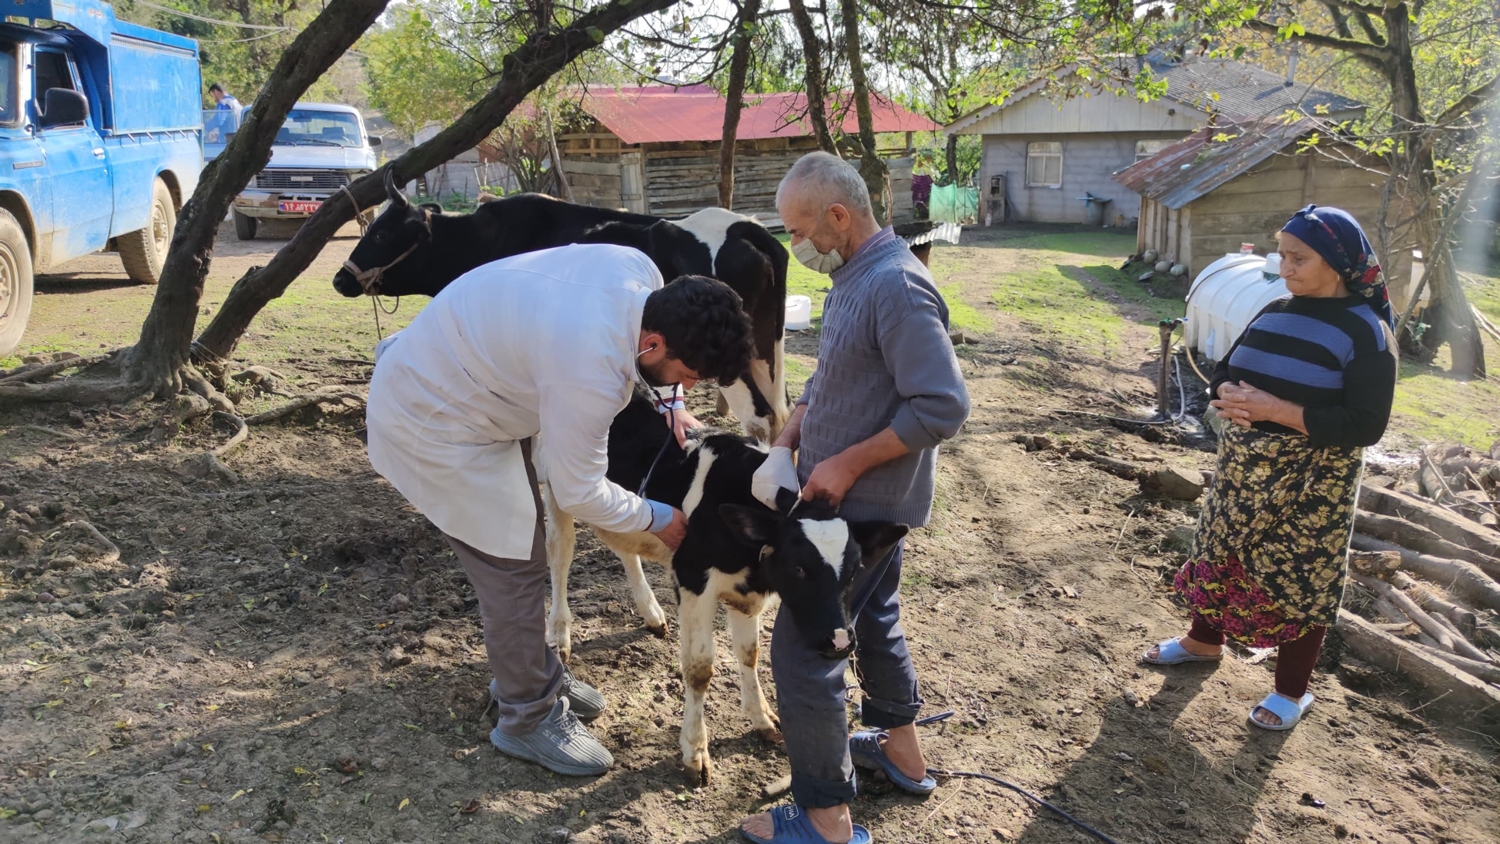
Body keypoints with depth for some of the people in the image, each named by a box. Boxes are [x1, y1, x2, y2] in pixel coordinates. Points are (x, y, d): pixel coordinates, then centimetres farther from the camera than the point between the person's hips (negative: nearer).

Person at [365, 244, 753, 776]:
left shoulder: (641, 271, -14)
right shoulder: (591, 373, -37)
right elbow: (579, 493, -22)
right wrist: (658, 519, -7)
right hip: (431, 423, -9)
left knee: (521, 546, 17)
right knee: (513, 569, -3)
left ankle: (533, 673, 37)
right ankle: (527, 719, 16)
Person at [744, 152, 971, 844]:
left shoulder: (896, 286, -24)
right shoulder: (852, 277, 7)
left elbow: (944, 405, -27)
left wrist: (847, 464, -22)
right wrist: (784, 446, 2)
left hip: (861, 505, -10)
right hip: (859, 500, 10)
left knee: (803, 651, -3)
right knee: (874, 620, 25)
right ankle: (902, 751, 45)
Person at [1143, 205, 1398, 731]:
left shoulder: (1366, 331, -14)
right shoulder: (1275, 313, 5)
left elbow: (1365, 426, -20)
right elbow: (1224, 372, 11)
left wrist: (1276, 410, -26)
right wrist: (1230, 396, -14)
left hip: (1310, 485, -6)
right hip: (1242, 470, 6)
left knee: (1299, 579, 7)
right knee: (1219, 556, 19)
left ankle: (1292, 691, 25)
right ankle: (1203, 642, 42)